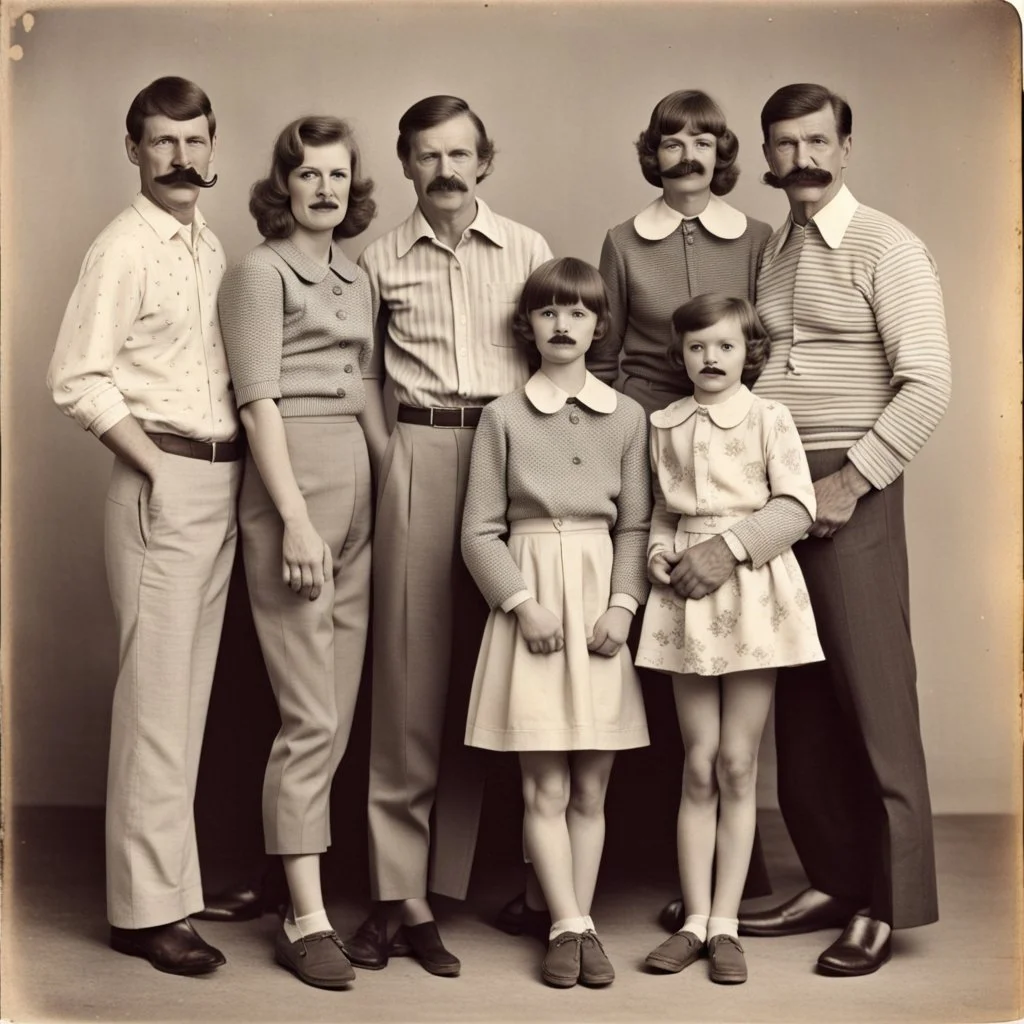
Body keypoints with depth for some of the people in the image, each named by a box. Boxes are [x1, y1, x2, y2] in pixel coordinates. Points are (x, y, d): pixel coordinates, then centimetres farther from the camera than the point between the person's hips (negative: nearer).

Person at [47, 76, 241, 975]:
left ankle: (181, 871, 22)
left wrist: (232, 471, 5)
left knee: (192, 690, 12)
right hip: (162, 482, -7)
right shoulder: (124, 249, -7)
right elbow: (77, 381, -12)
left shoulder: (214, 250, 14)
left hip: (221, 482, 7)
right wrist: (157, 466, -12)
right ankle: (148, 907, 3)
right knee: (156, 695, -4)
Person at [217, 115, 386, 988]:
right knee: (312, 716, -8)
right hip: (294, 485, -7)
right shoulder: (261, 271, -2)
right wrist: (296, 519, -17)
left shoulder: (356, 278, 18)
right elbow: (259, 402, -10)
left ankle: (293, 870, 19)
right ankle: (307, 919, -1)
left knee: (338, 714, 8)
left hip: (359, 488, 7)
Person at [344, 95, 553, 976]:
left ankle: (440, 874, 10)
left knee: (488, 666, 0)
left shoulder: (527, 250, 11)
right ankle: (398, 890, 3)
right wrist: (385, 455, 2)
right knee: (411, 662, -2)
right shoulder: (382, 260, 10)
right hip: (419, 455, 0)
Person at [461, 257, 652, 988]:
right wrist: (523, 602, -11)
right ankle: (571, 926, 5)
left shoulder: (626, 416, 7)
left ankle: (577, 921, 15)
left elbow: (636, 523, 5)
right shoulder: (503, 416, 3)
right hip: (531, 600, -1)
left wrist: (622, 605, -8)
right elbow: (481, 529, 0)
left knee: (591, 788, 6)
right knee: (545, 787, -1)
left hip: (601, 603, 2)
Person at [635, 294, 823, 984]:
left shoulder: (769, 419, -1)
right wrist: (658, 552, -2)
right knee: (699, 766, 6)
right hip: (687, 599, 3)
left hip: (752, 591, -3)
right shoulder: (664, 426, 10)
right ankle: (695, 920, 12)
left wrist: (726, 551, -14)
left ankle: (725, 923, 9)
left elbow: (797, 510, -7)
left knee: (737, 765, 2)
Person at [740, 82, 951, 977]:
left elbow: (927, 384, -12)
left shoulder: (887, 248, -4)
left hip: (848, 490, -6)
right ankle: (834, 879, 20)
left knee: (871, 695, -2)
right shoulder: (765, 251, 14)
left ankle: (888, 903, 7)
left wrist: (851, 479, -16)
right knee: (800, 698, 9)